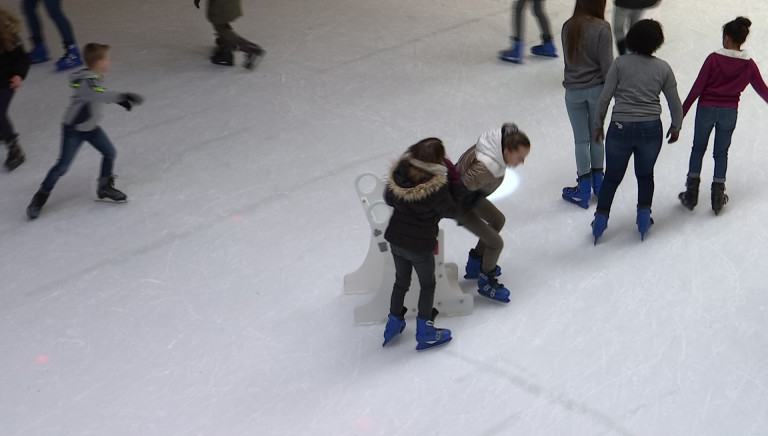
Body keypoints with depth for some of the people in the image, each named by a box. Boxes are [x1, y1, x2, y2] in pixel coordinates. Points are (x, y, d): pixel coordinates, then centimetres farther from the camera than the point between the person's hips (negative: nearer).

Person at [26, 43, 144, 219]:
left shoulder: (97, 76, -3)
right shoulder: (86, 80, -30)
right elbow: (99, 95, -48)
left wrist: (120, 99, 6)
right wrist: (123, 96, -55)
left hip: (91, 127, 8)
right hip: (73, 129, -8)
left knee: (110, 152, 7)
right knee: (63, 165, -4)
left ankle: (105, 187, 25)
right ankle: (41, 197, 11)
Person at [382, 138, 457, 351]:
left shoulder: (399, 171, -12)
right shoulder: (436, 186, -29)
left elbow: (389, 199, 3)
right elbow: (450, 211, -13)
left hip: (395, 239, 5)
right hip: (419, 246, -5)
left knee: (401, 281, 26)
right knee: (427, 285, 18)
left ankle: (393, 324, 39)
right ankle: (425, 333, 26)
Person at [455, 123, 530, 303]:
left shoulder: (499, 144, -18)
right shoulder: (484, 169, -44)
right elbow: (463, 187, -33)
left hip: (471, 194, 9)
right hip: (458, 203, -9)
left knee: (498, 221, 26)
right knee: (495, 243, -1)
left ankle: (474, 265, 43)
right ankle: (486, 284, 25)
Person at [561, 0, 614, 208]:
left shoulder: (568, 26, -5)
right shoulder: (601, 28, -16)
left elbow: (568, 58, 3)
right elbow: (607, 64, -14)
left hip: (573, 91, 2)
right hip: (596, 88, -1)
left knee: (581, 140, 10)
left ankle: (584, 190, 16)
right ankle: (598, 182, 29)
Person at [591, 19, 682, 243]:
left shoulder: (620, 63, -4)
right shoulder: (663, 68, 0)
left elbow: (604, 98, -5)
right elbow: (675, 103, 5)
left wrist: (598, 125, 6)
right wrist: (675, 127, 21)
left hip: (621, 127, -1)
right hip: (651, 129, 1)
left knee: (612, 176, 15)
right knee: (645, 174, 23)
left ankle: (601, 218, 15)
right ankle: (643, 215, 21)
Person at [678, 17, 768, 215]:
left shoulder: (714, 58, -14)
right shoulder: (748, 64, -6)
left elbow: (697, 87, -12)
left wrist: (682, 112, -6)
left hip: (706, 109, -2)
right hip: (729, 112, 2)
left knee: (698, 149, 15)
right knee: (721, 153, 16)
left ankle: (691, 193, 15)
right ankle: (718, 195, 16)